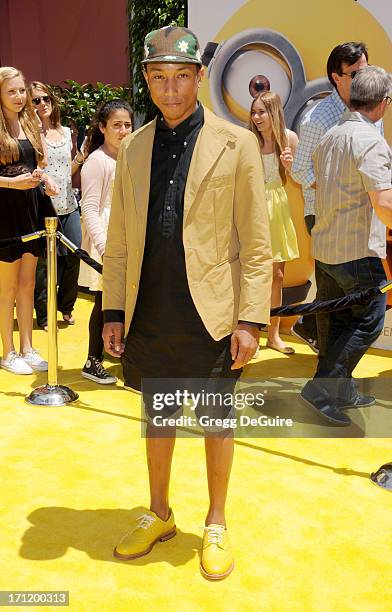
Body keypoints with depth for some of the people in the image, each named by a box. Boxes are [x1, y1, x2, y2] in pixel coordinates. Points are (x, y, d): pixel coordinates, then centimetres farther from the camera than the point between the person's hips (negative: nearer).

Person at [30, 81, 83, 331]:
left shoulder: (66, 132, 13)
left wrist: (81, 157, 4)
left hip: (69, 206, 5)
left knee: (73, 257, 7)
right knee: (44, 261, 0)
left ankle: (66, 307, 28)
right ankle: (44, 315, 15)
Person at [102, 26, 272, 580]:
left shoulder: (236, 144, -4)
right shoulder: (133, 148, 7)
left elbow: (256, 244, -6)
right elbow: (118, 242, 9)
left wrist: (251, 320, -11)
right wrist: (113, 311, 4)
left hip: (211, 315, -3)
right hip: (149, 317, 4)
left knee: (217, 421, 12)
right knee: (157, 417, 17)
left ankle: (216, 526, 32)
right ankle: (159, 516, 38)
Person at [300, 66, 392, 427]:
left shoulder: (329, 137, 11)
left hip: (324, 248, 8)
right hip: (359, 251, -8)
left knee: (339, 322, 16)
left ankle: (342, 392, 27)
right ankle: (322, 390, 2)